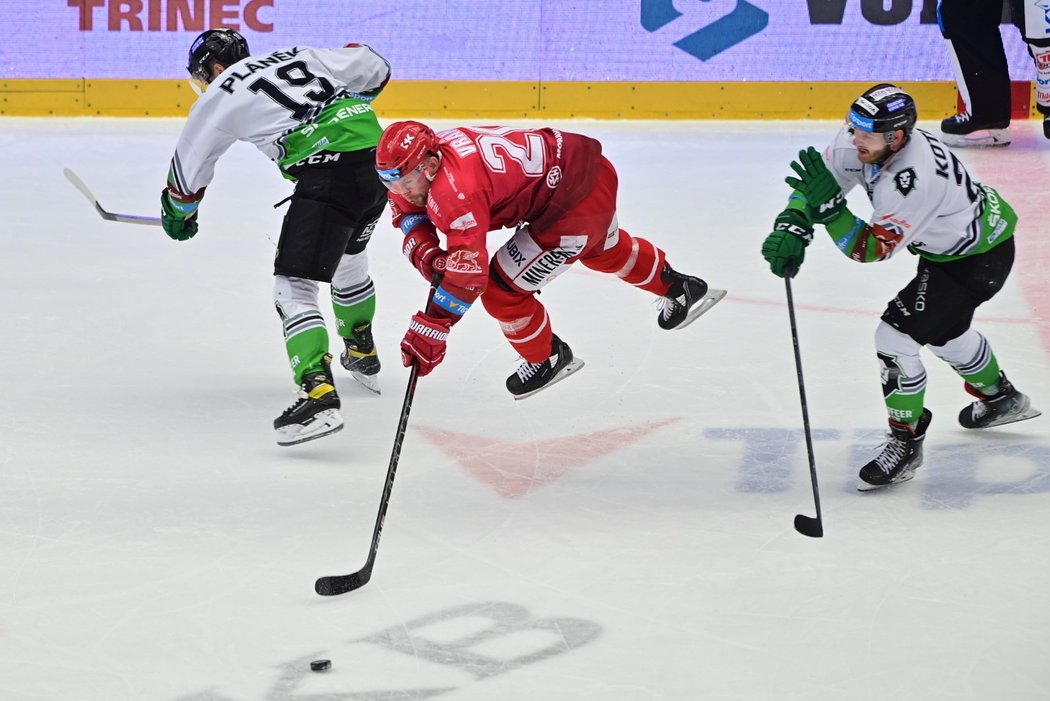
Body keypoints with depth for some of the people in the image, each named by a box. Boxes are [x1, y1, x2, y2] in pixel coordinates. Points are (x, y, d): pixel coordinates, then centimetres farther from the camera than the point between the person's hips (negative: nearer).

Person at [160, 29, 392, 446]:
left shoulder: (222, 95, 8)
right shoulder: (301, 56, 23)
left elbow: (189, 165, 19)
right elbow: (374, 68, 27)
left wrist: (176, 215, 37)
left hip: (328, 172, -8)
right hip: (378, 157, 8)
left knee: (293, 287, -8)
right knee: (348, 258, 33)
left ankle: (318, 395, -27)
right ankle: (363, 356, 53)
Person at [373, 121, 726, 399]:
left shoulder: (456, 189, -32)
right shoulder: (425, 154, -6)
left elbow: (468, 268, -37)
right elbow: (407, 209, 8)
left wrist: (430, 328, -37)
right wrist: (424, 251, -13)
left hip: (575, 203, -10)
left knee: (501, 289, -3)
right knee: (604, 249, 38)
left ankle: (547, 358, 24)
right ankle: (679, 287, 62)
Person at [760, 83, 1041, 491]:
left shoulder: (914, 179, -40)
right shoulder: (861, 142, -16)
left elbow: (872, 249, -35)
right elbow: (814, 181, -9)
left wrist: (828, 204, -46)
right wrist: (791, 229, -25)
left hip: (979, 258, -10)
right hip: (946, 245, 10)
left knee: (896, 336, -15)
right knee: (941, 329, 30)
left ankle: (906, 442, 1)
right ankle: (1001, 398, 55)